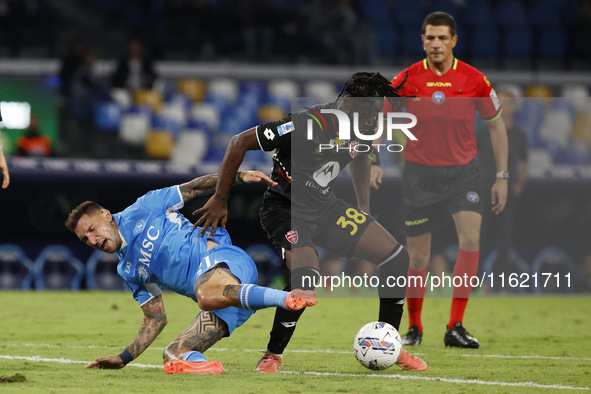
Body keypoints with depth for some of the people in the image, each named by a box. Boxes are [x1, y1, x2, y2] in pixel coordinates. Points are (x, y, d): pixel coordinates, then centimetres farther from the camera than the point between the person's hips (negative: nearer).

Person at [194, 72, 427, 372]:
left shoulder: (361, 127, -6)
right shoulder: (305, 126, -29)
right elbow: (239, 143, -22)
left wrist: (364, 212, 18)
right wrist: (219, 200, -17)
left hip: (324, 205, 8)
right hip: (286, 209, -8)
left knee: (397, 257, -1)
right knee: (306, 276, -33)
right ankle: (272, 357, -12)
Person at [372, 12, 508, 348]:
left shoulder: (474, 79, -4)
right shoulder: (407, 79, -5)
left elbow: (496, 125, 6)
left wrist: (502, 176, 3)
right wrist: (376, 162, -11)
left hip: (463, 172, 0)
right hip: (419, 172, 0)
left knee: (471, 238, -20)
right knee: (419, 257, 1)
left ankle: (456, 327, -17)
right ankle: (414, 327, 22)